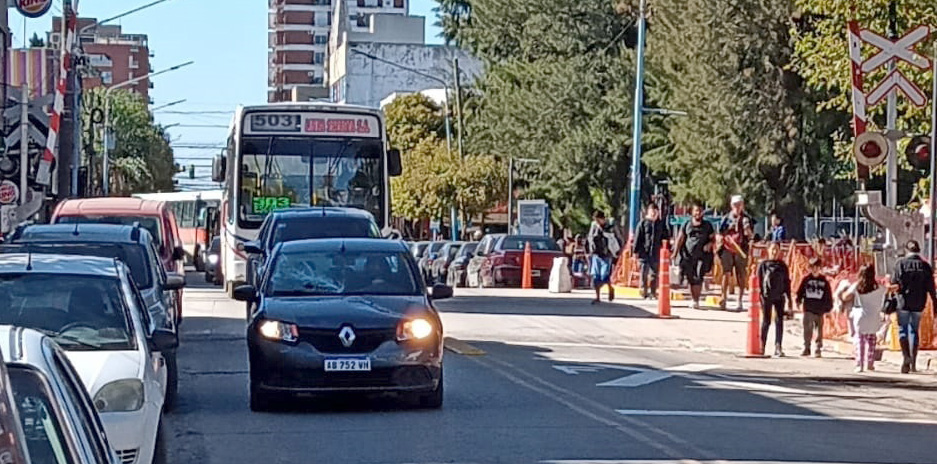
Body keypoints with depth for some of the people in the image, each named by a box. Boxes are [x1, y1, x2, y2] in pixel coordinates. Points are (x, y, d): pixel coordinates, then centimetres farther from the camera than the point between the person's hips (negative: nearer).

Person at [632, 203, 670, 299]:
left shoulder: (661, 224, 10)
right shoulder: (643, 223, 1)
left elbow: (666, 237, 16)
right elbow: (637, 237, -1)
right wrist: (635, 250, -6)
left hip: (656, 252, 3)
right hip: (644, 252, -3)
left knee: (654, 273, 5)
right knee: (644, 272, 0)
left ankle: (653, 292, 12)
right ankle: (644, 291, 8)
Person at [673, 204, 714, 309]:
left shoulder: (707, 226, 11)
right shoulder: (686, 225, 11)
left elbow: (713, 238, 14)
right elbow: (680, 239, 9)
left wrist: (709, 244, -9)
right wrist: (675, 252, 0)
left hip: (702, 256, -2)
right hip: (688, 256, 2)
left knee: (698, 278, -16)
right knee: (690, 279, 3)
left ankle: (696, 301, -16)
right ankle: (693, 299, 16)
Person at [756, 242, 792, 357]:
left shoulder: (782, 266, 10)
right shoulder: (763, 265, 1)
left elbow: (787, 282, 13)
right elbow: (758, 281, 0)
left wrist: (789, 298, 10)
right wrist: (759, 296, -8)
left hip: (779, 297, 3)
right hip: (767, 296, -2)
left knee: (779, 321, -2)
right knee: (766, 321, 1)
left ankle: (778, 347, -2)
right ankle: (762, 346, 9)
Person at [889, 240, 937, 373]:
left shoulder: (901, 263, -5)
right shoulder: (925, 266, 2)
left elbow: (894, 283, -8)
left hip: (904, 302, -2)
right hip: (919, 304, 2)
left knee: (903, 329, 4)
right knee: (914, 330, 13)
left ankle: (906, 356, -20)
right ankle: (913, 363, 12)